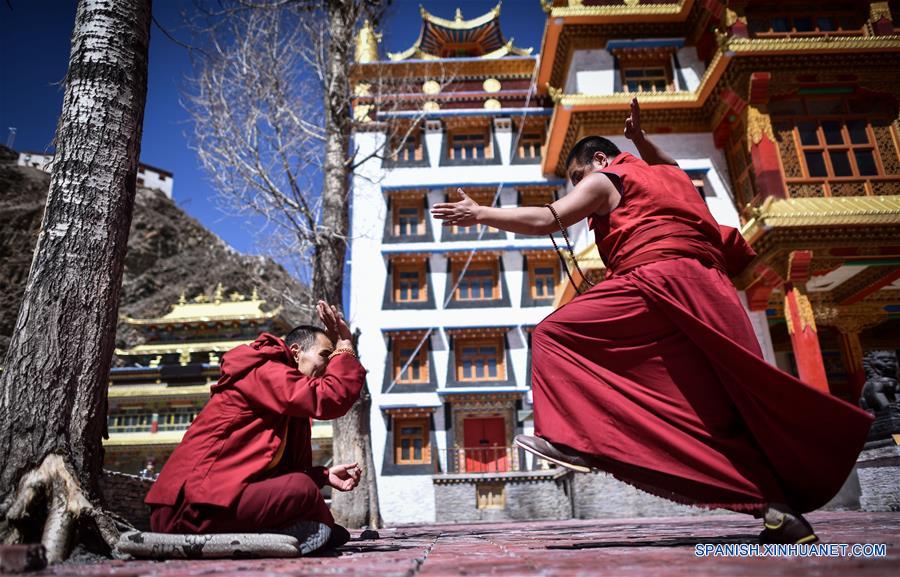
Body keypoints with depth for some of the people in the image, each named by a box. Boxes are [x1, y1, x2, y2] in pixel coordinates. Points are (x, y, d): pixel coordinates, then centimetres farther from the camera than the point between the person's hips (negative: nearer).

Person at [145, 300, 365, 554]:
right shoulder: (263, 371, -9)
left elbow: (280, 469, 17)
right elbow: (331, 398, -22)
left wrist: (325, 476, 3)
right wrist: (345, 347, -7)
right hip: (191, 509, -10)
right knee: (303, 489, -20)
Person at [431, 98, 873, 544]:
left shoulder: (605, 180, 10)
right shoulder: (670, 174, 30)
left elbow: (546, 220, 0)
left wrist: (480, 214, 6)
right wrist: (640, 139, 49)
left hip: (656, 282, -8)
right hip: (711, 292, 8)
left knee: (555, 335, -5)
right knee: (725, 411, 8)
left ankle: (569, 437, -18)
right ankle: (780, 508, 6)